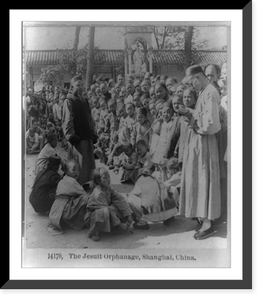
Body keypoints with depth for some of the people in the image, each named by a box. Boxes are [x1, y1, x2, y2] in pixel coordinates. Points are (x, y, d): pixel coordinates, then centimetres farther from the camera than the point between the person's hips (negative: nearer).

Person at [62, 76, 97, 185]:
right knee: (79, 166, -5)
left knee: (89, 164, 11)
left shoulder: (85, 102, 18)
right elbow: (67, 121, -10)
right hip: (77, 138, -7)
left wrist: (93, 134, 15)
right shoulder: (69, 102, -3)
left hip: (87, 137, 7)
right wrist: (71, 136, -17)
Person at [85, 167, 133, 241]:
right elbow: (108, 210, -28)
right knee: (104, 211, -40)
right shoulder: (98, 194, -29)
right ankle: (94, 232, -19)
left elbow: (120, 199, -7)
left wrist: (128, 215, -13)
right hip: (92, 216, -7)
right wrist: (119, 224, -24)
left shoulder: (108, 188, -5)